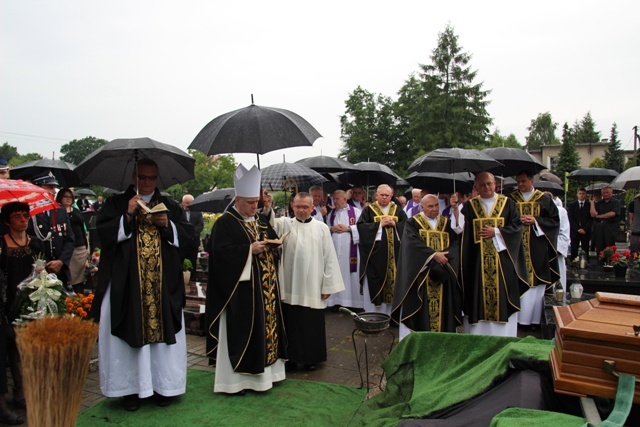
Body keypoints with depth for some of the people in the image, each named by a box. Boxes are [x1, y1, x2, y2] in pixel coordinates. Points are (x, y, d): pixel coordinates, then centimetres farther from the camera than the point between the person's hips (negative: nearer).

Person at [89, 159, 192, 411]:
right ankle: (130, 388, 15)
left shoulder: (170, 207, 12)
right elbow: (103, 232, -5)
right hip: (127, 284, -1)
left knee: (163, 331, 5)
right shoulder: (117, 204, 6)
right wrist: (128, 216, -16)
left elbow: (187, 236, 6)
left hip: (164, 286, 2)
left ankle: (163, 385, 17)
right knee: (129, 333, 1)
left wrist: (167, 225, -11)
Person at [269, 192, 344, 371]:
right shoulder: (285, 224, 2)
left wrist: (327, 285, -3)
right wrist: (267, 207, -38)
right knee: (291, 323, 10)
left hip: (313, 287, 0)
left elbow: (329, 257, 0)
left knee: (312, 323, 9)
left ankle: (311, 358, 26)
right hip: (290, 286, 1)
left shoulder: (322, 228, 0)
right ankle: (291, 357, 26)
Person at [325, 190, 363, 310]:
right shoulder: (330, 214, 16)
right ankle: (337, 301, 10)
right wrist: (331, 229, -6)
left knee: (351, 273, -2)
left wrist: (348, 228, -12)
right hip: (335, 248, 3)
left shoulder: (356, 211, 3)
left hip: (350, 248, -3)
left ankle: (352, 302, 6)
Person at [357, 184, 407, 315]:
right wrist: (380, 224, -13)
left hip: (393, 254, 3)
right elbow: (361, 226, -9)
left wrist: (394, 224, -11)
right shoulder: (369, 209, 2)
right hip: (375, 252, -3)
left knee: (392, 280, 7)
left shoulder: (397, 209, 11)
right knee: (375, 283, -1)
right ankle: (373, 313, 8)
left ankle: (390, 313, 17)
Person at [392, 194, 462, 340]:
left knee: (442, 305, 5)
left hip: (443, 272, 3)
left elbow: (455, 244, 1)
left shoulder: (446, 223, 11)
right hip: (420, 272, -3)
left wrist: (444, 256, -18)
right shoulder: (412, 223, 1)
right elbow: (413, 243, -14)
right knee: (419, 307, -3)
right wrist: (434, 254, -21)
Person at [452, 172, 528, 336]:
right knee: (478, 295, 3)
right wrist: (455, 209, -16)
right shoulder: (469, 206, 5)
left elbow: (517, 226, 1)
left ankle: (503, 339, 15)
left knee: (502, 295, 2)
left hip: (502, 258, 0)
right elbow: (460, 229, -4)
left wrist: (496, 231, -10)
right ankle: (477, 339, 13)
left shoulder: (508, 203, 4)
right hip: (477, 260, 1)